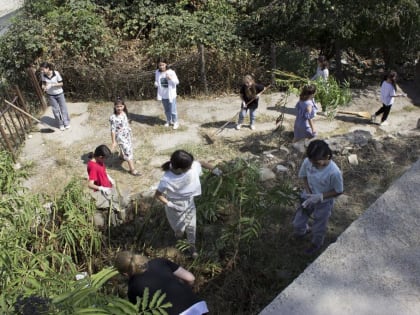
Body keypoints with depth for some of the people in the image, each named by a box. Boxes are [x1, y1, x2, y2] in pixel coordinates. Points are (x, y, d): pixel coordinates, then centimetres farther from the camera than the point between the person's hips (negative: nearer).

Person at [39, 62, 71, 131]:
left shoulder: (56, 73, -22)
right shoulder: (43, 75, -12)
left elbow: (61, 83, -13)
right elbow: (43, 83, 3)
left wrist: (53, 84, -28)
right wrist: (44, 87, -20)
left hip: (59, 93, -2)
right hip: (51, 95, 2)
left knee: (63, 108, 8)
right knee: (55, 110, 8)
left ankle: (66, 123, 24)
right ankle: (61, 124, 21)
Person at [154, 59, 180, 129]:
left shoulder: (171, 72, -11)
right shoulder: (157, 73, -1)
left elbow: (177, 82, -8)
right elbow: (156, 81, 13)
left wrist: (170, 78, -25)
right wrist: (156, 84, -10)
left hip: (171, 94, -4)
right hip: (163, 94, 4)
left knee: (173, 110, -2)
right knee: (166, 109, 16)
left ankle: (175, 122, 14)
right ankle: (169, 120, 35)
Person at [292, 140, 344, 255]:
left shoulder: (334, 172, -36)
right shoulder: (307, 161, -24)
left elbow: (339, 191, -19)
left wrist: (320, 196, -28)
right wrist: (308, 192, -17)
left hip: (323, 203, -4)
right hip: (308, 197, 4)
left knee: (318, 229, 20)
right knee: (297, 223, 20)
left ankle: (316, 244, 53)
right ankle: (303, 231, 56)